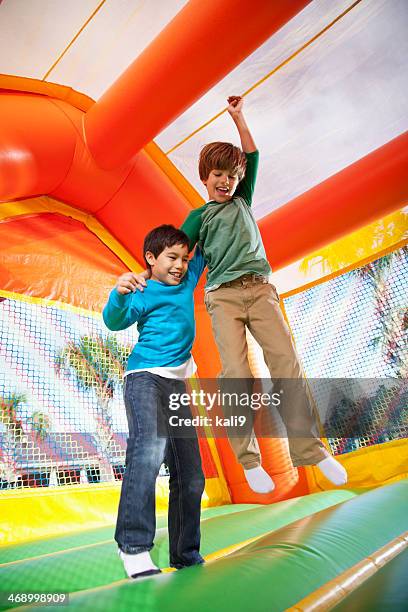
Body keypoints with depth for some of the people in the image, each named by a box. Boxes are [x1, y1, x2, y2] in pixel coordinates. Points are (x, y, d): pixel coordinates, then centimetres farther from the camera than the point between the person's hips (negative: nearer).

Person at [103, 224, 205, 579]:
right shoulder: (145, 294, -2)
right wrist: (120, 294, -34)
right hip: (146, 377, -6)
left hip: (177, 384, 7)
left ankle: (185, 555, 17)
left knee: (190, 476, 6)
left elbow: (203, 249, 33)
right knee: (149, 448, -32)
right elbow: (115, 321, -16)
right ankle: (134, 547, -25)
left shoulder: (187, 282, 17)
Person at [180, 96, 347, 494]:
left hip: (260, 288, 3)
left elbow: (253, 158, 23)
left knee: (287, 361, -11)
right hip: (223, 295, -2)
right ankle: (248, 460, -4)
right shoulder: (199, 215, 16)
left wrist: (237, 117, 24)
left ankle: (308, 448, -5)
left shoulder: (243, 201, 24)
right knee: (236, 373, -13)